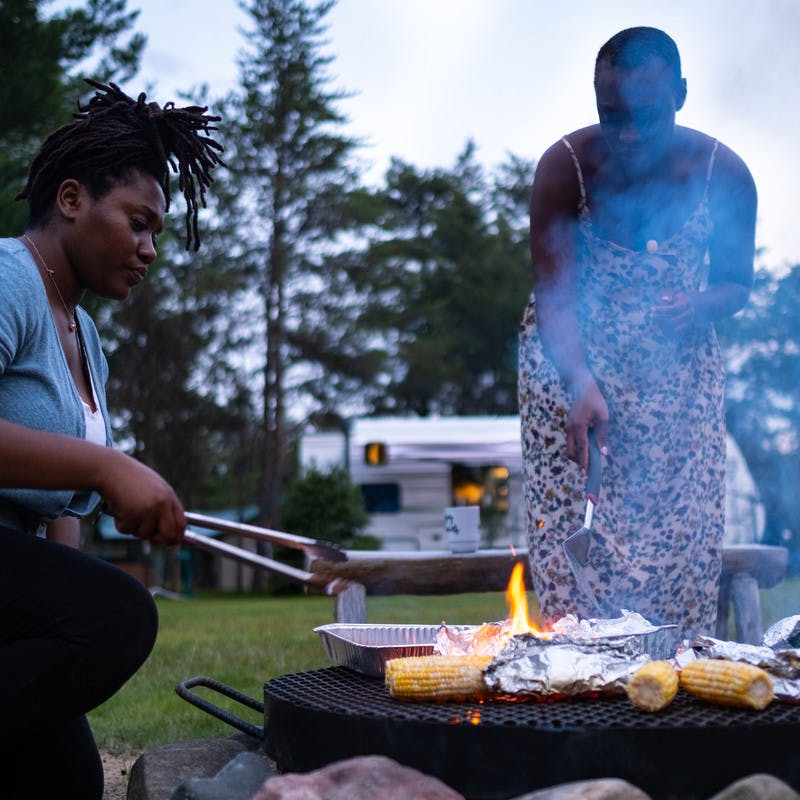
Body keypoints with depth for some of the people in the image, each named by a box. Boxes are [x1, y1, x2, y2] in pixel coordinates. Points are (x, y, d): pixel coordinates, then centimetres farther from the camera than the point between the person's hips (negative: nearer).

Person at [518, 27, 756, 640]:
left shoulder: (723, 173, -11)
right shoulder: (565, 165, -17)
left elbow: (736, 280, 2)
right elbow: (554, 291, -21)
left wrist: (701, 305, -22)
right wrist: (581, 383, -37)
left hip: (678, 369, 2)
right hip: (572, 360, -1)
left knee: (683, 524, -2)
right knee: (571, 523, -9)